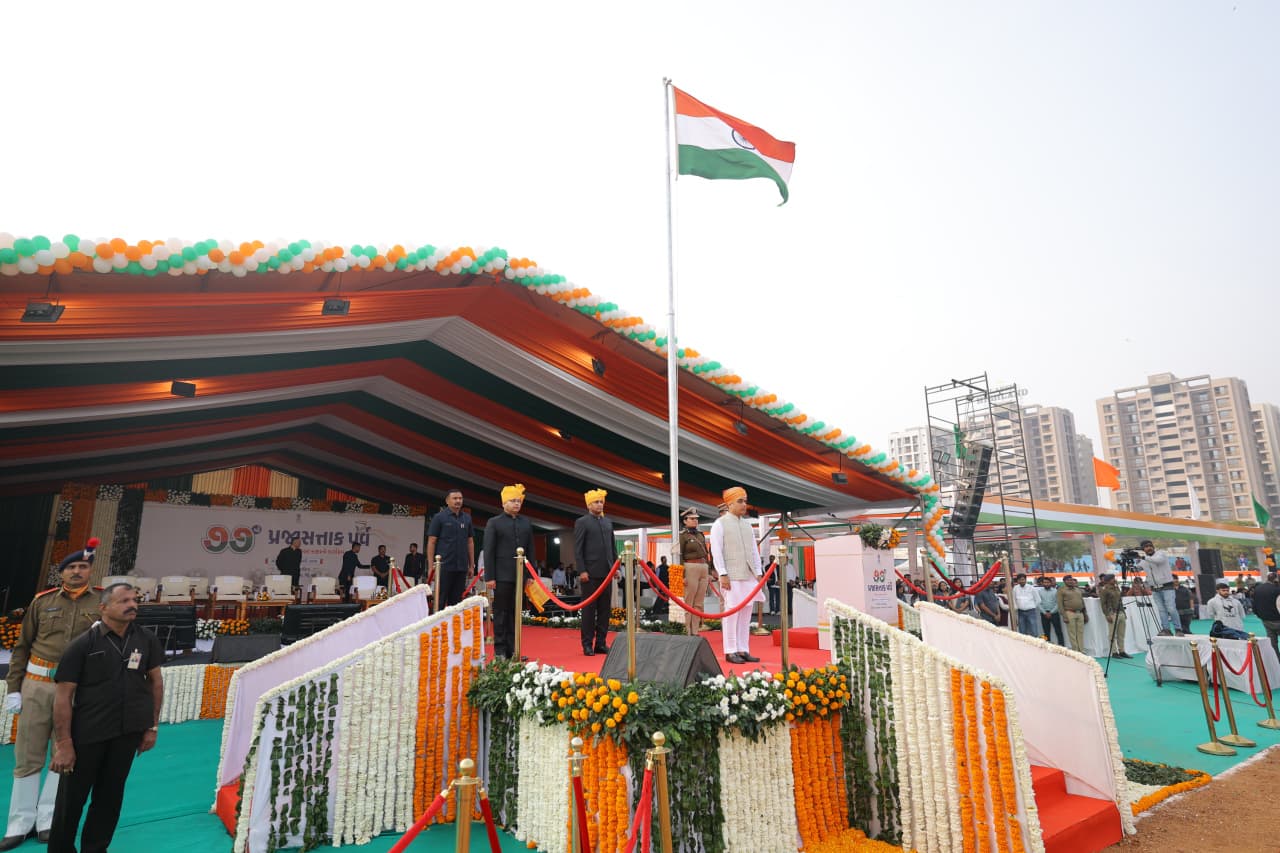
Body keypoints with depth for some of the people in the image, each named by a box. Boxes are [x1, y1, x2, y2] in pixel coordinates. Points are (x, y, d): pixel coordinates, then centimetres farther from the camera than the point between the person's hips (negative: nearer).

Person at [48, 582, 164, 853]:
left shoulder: (146, 640, 0)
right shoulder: (83, 644, -10)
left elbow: (155, 681, 9)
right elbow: (64, 697, -8)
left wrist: (151, 727, 7)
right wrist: (64, 743, -12)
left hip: (128, 731, 3)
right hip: (87, 733, -2)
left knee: (110, 795, 13)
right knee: (71, 798, 9)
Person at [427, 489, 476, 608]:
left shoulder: (467, 518, 11)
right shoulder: (439, 517, -1)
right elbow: (431, 542, -3)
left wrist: (472, 565, 11)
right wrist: (431, 567, -9)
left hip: (461, 567, 4)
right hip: (444, 566, -4)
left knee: (456, 602, 8)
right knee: (440, 601, -1)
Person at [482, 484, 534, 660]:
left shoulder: (526, 524, 13)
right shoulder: (494, 523, 2)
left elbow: (530, 551, 13)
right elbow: (488, 551, -2)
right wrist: (490, 576, -8)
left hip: (520, 575, 4)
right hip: (502, 576, -4)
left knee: (516, 612, 7)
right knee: (501, 613, 1)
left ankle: (512, 649, 14)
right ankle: (499, 650, 7)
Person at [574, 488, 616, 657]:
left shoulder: (608, 522, 15)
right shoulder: (582, 522, -1)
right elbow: (578, 549, -5)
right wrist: (581, 570, -12)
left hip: (606, 572, 5)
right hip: (590, 573, -5)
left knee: (605, 608, 6)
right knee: (589, 608, 0)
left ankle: (601, 643, 14)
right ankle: (587, 644, 7)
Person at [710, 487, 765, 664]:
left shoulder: (747, 525, 17)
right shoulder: (720, 524, -2)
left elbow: (754, 550, 18)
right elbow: (716, 551, -8)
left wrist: (758, 573, 10)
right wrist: (723, 574, -14)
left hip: (749, 576, 6)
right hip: (731, 576, -6)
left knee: (746, 614, 6)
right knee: (732, 613, -6)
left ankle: (743, 650, 12)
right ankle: (730, 652, 0)